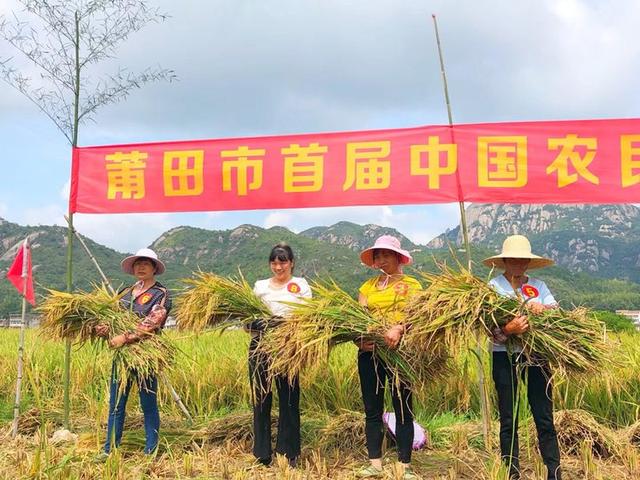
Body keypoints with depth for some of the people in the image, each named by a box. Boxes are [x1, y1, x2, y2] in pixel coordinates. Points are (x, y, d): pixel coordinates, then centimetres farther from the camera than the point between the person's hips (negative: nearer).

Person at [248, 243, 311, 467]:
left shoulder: (300, 284, 9)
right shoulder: (260, 286, 17)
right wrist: (251, 323, -8)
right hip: (260, 346, 2)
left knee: (289, 399, 1)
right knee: (260, 400, 5)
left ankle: (289, 454, 11)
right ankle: (262, 455, 15)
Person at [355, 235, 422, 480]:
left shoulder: (411, 284, 5)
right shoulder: (368, 286, 15)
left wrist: (398, 328, -28)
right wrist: (360, 338, -14)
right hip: (370, 351, 4)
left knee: (403, 409, 0)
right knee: (372, 410, 6)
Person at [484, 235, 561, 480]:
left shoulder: (539, 286, 9)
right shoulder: (493, 287, -1)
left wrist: (543, 308, -21)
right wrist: (508, 330, -30)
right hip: (505, 357, -2)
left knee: (545, 419, 2)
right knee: (508, 420, 6)